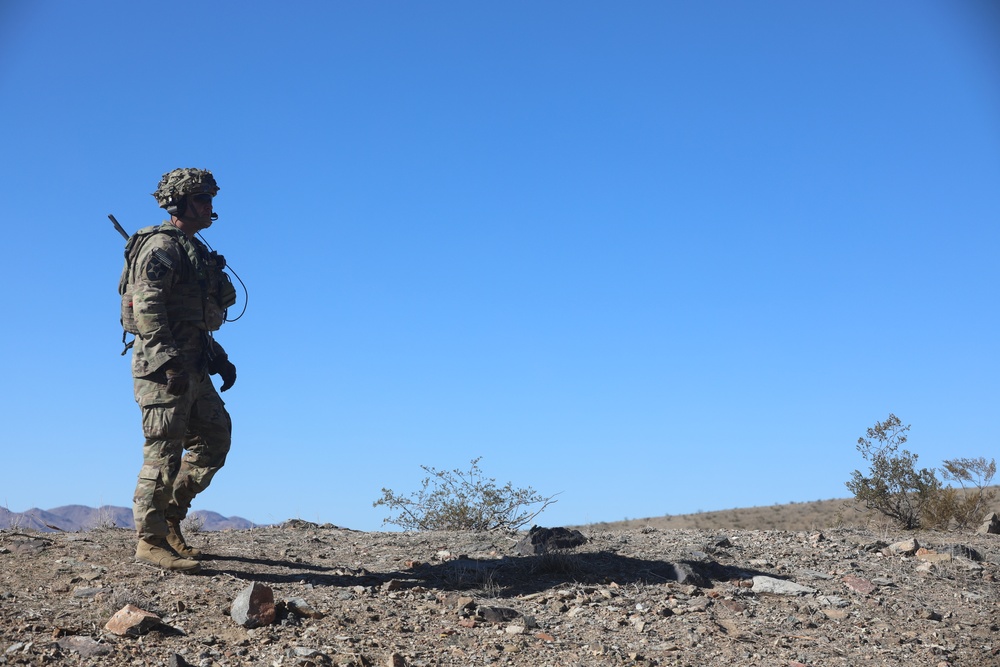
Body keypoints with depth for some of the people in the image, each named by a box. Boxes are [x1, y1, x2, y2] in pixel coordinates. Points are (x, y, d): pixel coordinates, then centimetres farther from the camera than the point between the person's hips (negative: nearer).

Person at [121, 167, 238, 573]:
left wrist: (218, 357, 21)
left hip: (190, 366, 10)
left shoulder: (193, 251, 22)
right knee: (164, 450, -8)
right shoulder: (162, 246, -8)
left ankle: (170, 516, 20)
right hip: (162, 363, -10)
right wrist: (170, 360, -27)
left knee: (214, 437, 11)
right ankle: (151, 540, -2)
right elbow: (147, 306, -20)